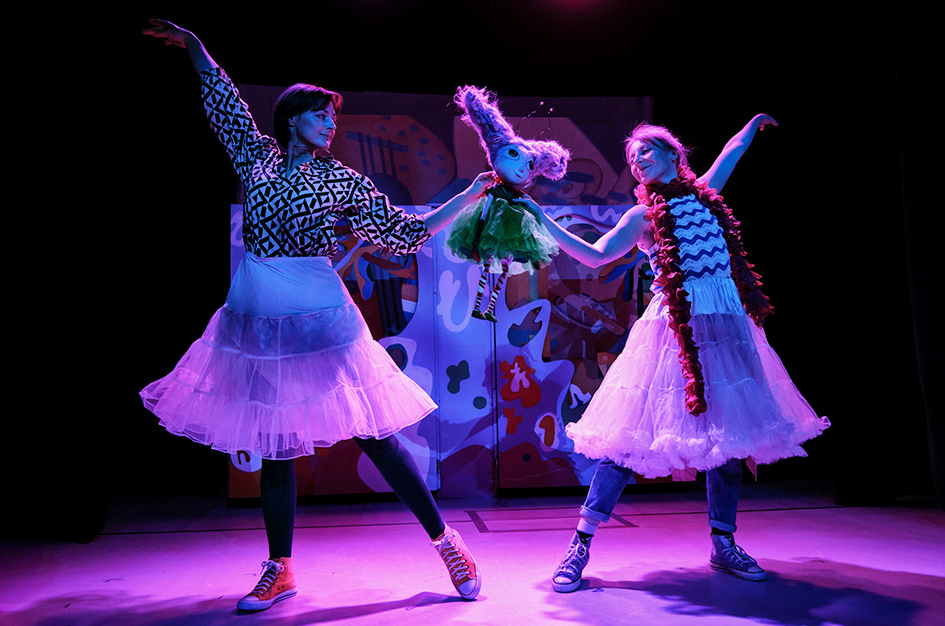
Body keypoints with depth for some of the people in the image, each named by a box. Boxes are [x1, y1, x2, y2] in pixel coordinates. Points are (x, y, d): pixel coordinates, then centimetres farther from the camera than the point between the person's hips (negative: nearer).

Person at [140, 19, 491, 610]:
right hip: (256, 321, 4)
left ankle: (445, 539, 12)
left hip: (318, 320, -3)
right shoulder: (259, 157, 12)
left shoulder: (343, 181, 4)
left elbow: (407, 231, 4)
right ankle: (280, 571, 26)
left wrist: (473, 193, 2)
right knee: (273, 445, 10)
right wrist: (195, 49, 31)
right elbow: (227, 104, 27)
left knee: (372, 434, -4)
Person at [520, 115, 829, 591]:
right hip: (676, 329, -5)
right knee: (633, 440, -9)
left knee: (730, 433, 7)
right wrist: (542, 220, -5)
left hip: (727, 326, 5)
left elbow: (733, 150, 35)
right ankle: (580, 546, -1)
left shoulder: (703, 194, 16)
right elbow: (594, 255, -2)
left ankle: (724, 545, 24)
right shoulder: (643, 215, 5)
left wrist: (756, 121, 50)